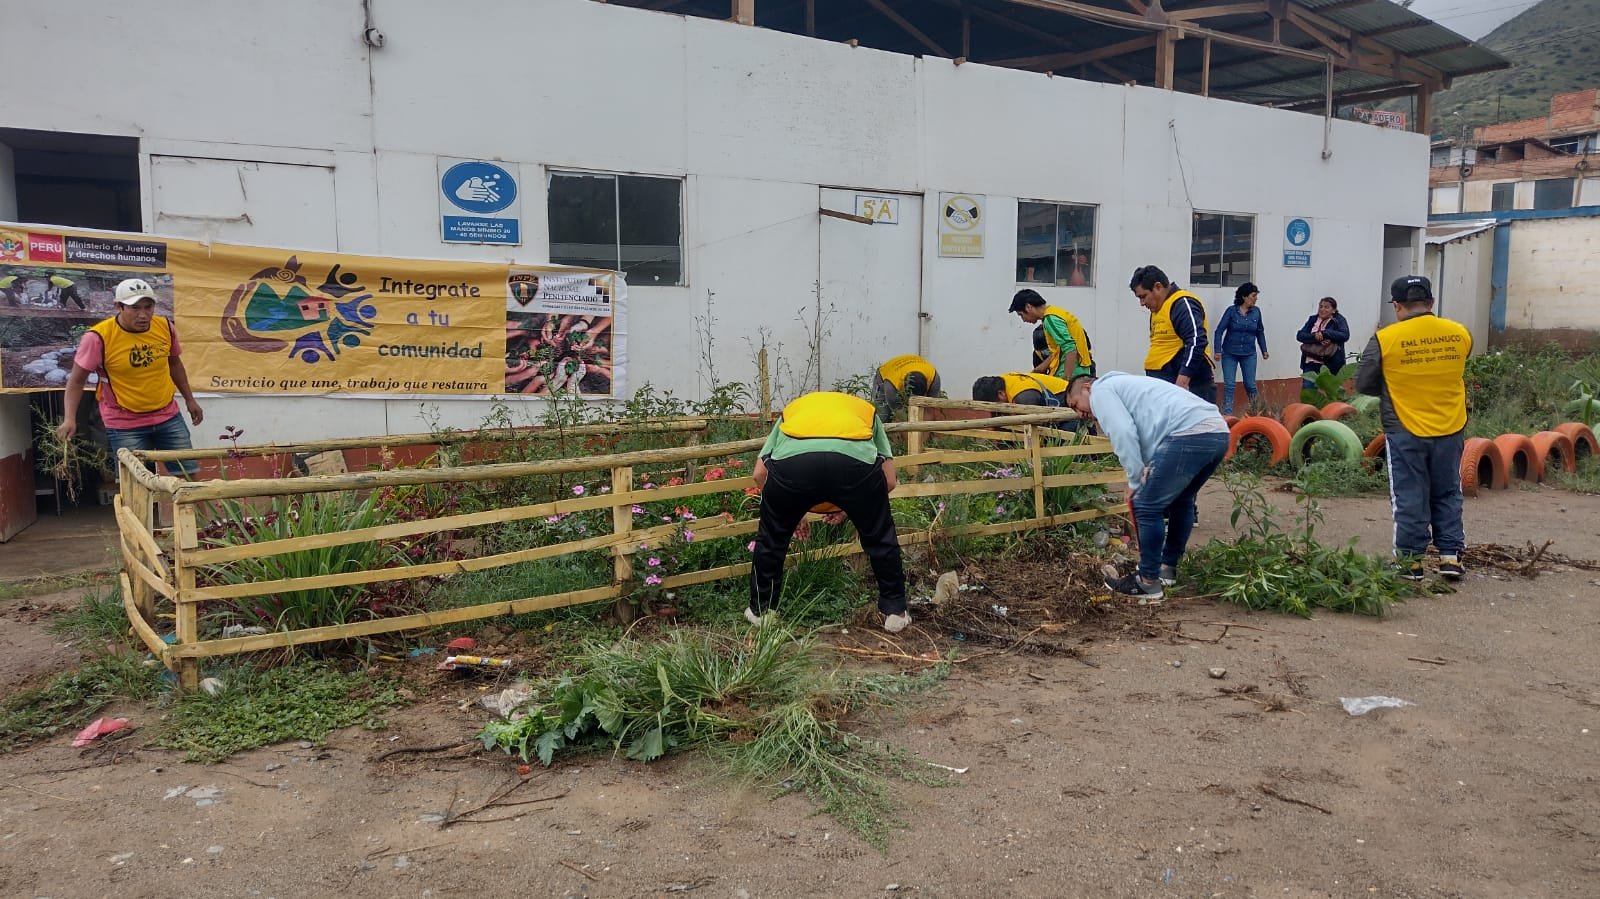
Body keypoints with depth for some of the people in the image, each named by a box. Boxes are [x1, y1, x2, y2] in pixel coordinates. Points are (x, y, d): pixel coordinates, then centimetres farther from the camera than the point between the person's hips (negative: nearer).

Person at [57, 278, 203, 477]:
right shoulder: (98, 338, -16)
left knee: (189, 475, 7)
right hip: (125, 426, -4)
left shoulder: (165, 327, -4)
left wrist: (190, 400, 19)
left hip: (168, 417, 4)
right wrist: (70, 419, -20)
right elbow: (76, 381, -9)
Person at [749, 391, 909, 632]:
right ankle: (895, 611, 32)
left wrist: (788, 511, 45)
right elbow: (889, 480, 31)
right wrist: (850, 505, 45)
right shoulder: (866, 409, 41)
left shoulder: (792, 408, 42)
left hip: (791, 458, 0)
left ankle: (761, 610, 37)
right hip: (855, 459, 0)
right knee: (880, 538, 25)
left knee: (771, 538, 26)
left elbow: (759, 473, 31)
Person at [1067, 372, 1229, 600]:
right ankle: (1167, 568, 38)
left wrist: (1135, 481, 0)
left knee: (1147, 506, 2)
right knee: (1181, 500, 28)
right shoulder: (1124, 385, 36)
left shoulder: (1101, 390, 8)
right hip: (1217, 431, 10)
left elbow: (1123, 433, -8)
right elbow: (1147, 438, 29)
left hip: (1189, 433, -10)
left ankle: (1148, 582, 10)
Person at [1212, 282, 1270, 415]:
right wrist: (1218, 350, -15)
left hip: (1249, 354, 2)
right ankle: (1227, 414, 3)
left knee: (1250, 384, 5)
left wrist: (1264, 350, 14)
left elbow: (1260, 332, 13)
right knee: (1229, 385, -3)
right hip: (1230, 353, -2)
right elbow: (1219, 330, -8)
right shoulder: (1231, 311, -8)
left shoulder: (1256, 312, 1)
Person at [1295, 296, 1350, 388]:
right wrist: (1315, 337, -16)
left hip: (1330, 364, -3)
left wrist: (1324, 333, -20)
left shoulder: (1339, 320, 3)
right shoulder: (1313, 319, 13)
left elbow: (1345, 335, -14)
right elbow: (1299, 335, 2)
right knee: (1307, 391, -1)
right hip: (1310, 363, 3)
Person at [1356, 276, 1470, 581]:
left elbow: (1363, 384, -6)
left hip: (1405, 432, -3)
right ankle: (1450, 555, 18)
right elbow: (1457, 373, 12)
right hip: (1450, 430, 3)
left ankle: (1412, 560, 12)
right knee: (1447, 495, 17)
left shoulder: (1385, 339, -14)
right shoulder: (1460, 334, -2)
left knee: (1410, 498, 7)